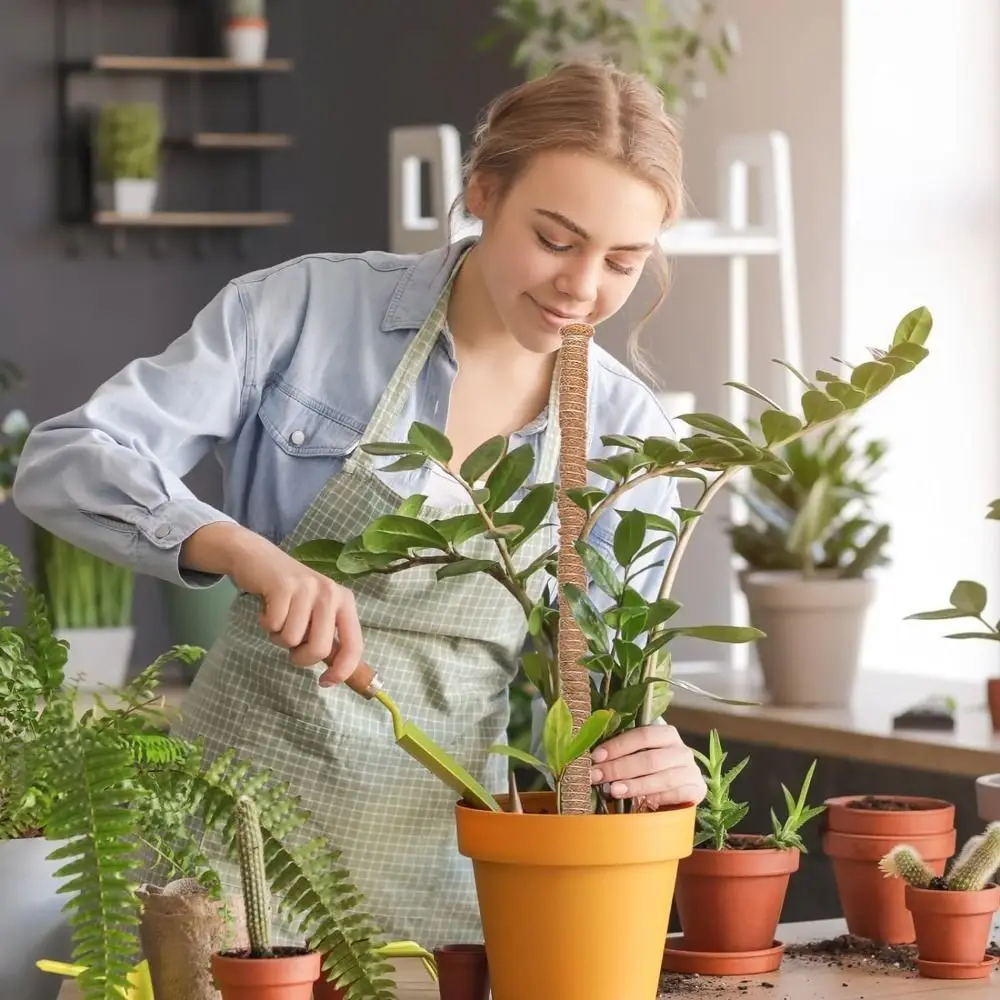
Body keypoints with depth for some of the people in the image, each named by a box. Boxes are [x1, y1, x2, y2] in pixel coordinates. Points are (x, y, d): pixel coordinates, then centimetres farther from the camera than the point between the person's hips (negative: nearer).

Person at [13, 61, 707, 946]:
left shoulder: (629, 435, 0)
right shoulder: (307, 309, -8)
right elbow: (64, 464, -13)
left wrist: (648, 761, -21)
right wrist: (248, 553, -31)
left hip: (443, 868, 3)